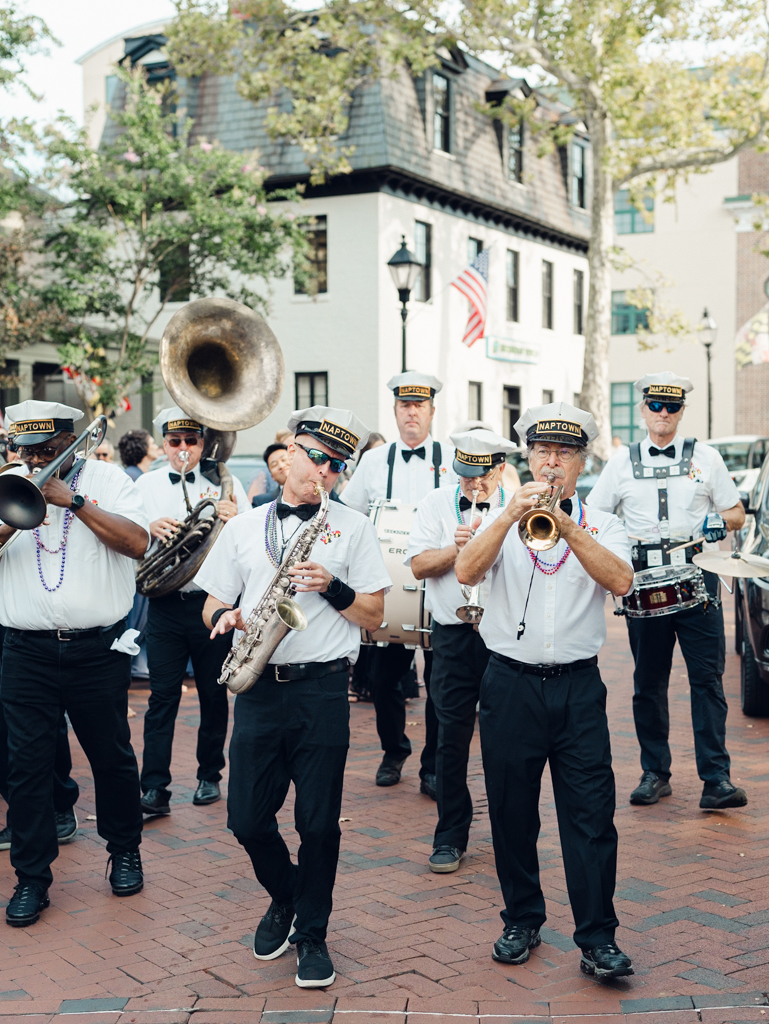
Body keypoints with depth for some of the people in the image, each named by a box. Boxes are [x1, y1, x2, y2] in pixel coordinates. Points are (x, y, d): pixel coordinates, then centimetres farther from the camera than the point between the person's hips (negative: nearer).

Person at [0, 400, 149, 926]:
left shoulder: (107, 478, 3)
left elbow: (138, 542, -12)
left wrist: (73, 500, -16)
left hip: (98, 650, -1)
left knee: (112, 756, 9)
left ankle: (125, 852, 29)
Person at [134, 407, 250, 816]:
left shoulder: (225, 483, 6)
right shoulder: (147, 484, 9)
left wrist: (234, 521, -20)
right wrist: (150, 528, -17)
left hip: (214, 601, 0)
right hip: (165, 604, 0)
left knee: (214, 694, 8)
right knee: (162, 695, -3)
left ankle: (210, 776, 22)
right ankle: (155, 788, -3)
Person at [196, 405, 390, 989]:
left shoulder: (353, 527, 7)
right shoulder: (244, 527, 13)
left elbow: (374, 617, 3)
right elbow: (212, 605, 16)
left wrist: (332, 586, -13)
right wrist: (226, 617, -6)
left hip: (323, 690, -2)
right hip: (258, 689, 2)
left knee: (319, 824, 1)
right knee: (247, 819, 2)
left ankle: (312, 933, 21)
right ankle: (285, 898, 32)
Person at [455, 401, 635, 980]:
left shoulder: (603, 526, 7)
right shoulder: (501, 521, 8)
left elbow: (620, 581, -13)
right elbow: (466, 573, -10)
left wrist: (566, 526, -23)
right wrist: (510, 516, -22)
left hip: (579, 687, 0)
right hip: (511, 685, 1)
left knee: (591, 814, -3)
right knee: (512, 812, 8)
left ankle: (597, 939, 4)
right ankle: (522, 922, 24)